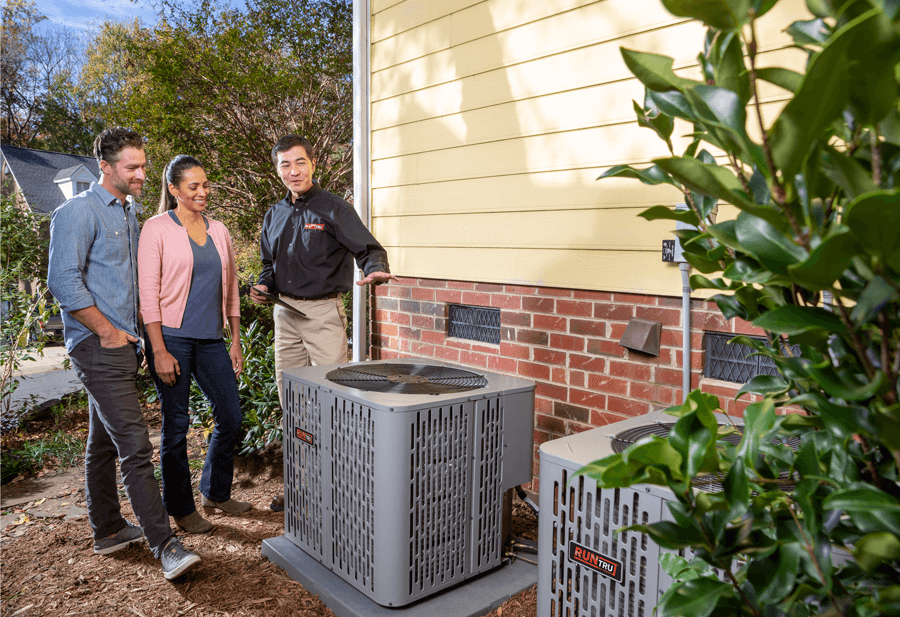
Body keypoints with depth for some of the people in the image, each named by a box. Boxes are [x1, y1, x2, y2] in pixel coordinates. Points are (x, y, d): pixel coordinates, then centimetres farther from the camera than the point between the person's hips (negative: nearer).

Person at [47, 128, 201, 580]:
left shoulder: (129, 212, 18)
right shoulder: (80, 211, -10)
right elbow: (63, 280, -17)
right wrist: (107, 332, -15)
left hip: (122, 344, 9)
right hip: (98, 347, -9)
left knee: (105, 441, 17)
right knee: (135, 445, -12)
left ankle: (107, 529, 28)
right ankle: (164, 544, -10)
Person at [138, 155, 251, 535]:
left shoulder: (218, 231, 12)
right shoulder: (157, 229, -4)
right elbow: (148, 293, -8)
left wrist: (235, 342, 12)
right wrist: (159, 351, -14)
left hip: (211, 339, 5)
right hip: (173, 338, -5)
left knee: (230, 418, 7)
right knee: (176, 425, 4)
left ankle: (216, 494, 28)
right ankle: (181, 508, 21)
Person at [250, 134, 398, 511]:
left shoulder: (333, 209, -4)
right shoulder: (274, 216, 15)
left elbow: (368, 248, -12)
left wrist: (375, 270, -33)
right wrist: (263, 286, 4)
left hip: (323, 312, -6)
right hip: (285, 313, 7)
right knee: (290, 400, 11)